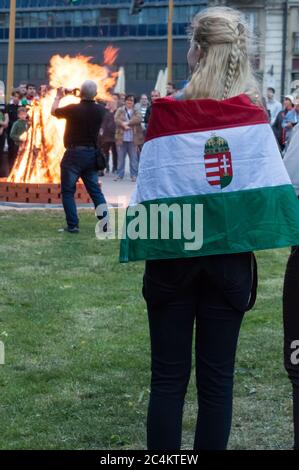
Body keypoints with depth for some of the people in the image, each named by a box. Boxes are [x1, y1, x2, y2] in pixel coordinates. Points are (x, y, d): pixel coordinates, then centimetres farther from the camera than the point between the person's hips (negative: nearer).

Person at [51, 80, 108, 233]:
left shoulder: (73, 109, -15)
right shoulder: (100, 110, -3)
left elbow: (53, 111, 4)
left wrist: (58, 97, 21)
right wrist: (89, 98, 26)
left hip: (74, 154, -5)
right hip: (92, 154, 5)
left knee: (68, 191, 4)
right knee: (95, 190, 11)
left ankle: (73, 225, -1)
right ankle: (105, 223, 6)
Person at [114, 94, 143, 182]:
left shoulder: (136, 111, 9)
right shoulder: (120, 110, 9)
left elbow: (139, 119, -11)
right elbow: (116, 119, -6)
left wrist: (127, 123, -20)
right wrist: (123, 124, -23)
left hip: (133, 139, -1)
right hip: (121, 138, 1)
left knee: (134, 158, 1)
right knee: (120, 157, 6)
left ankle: (134, 175, 7)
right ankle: (119, 175, 13)